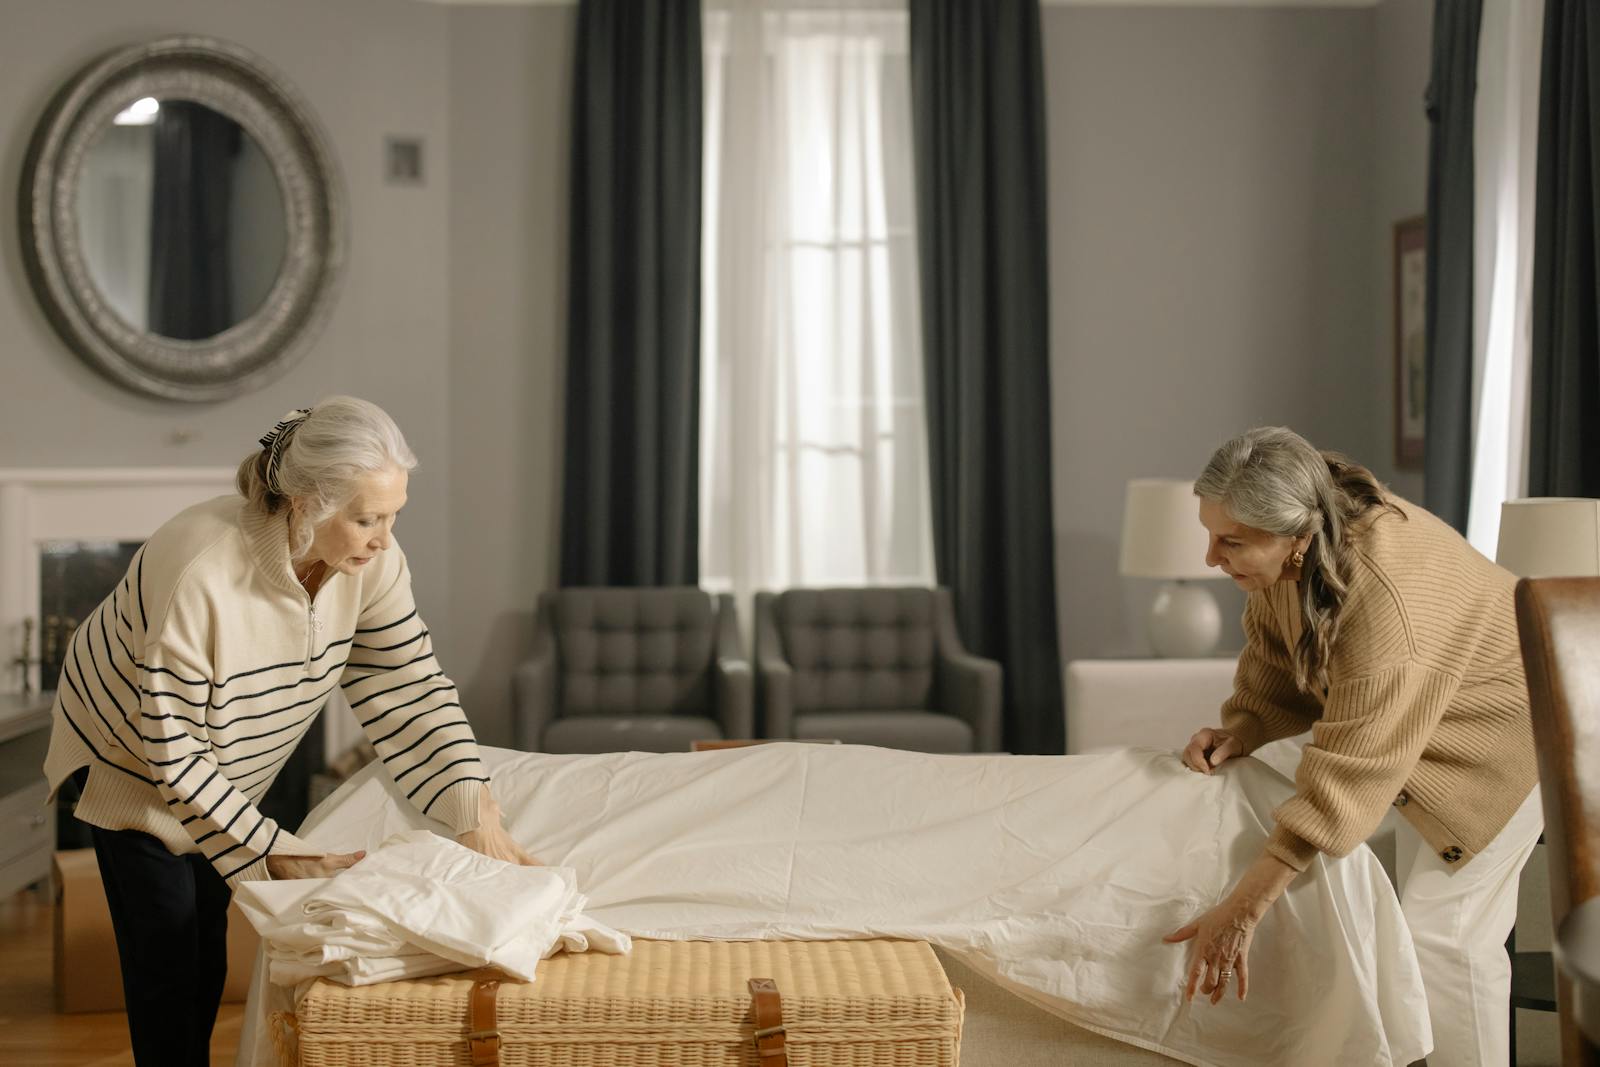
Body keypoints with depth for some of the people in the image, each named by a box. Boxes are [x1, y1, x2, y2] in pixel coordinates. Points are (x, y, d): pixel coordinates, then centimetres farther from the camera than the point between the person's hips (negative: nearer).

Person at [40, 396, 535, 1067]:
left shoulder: (370, 560, -23)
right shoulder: (202, 574, -40)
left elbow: (410, 686, -17)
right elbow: (173, 756, -32)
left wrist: (478, 817, -26)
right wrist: (274, 854, -29)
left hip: (222, 768, 5)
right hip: (130, 755, -5)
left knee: (208, 965, 11)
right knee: (167, 963, -4)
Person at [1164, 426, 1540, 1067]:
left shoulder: (1384, 595, -42)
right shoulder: (1294, 548, -19)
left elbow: (1346, 774, -42)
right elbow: (1276, 653, 0)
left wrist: (1242, 911, -44)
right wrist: (1241, 730, -20)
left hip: (1506, 731, -8)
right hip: (1423, 726, 8)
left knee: (1441, 927, -11)